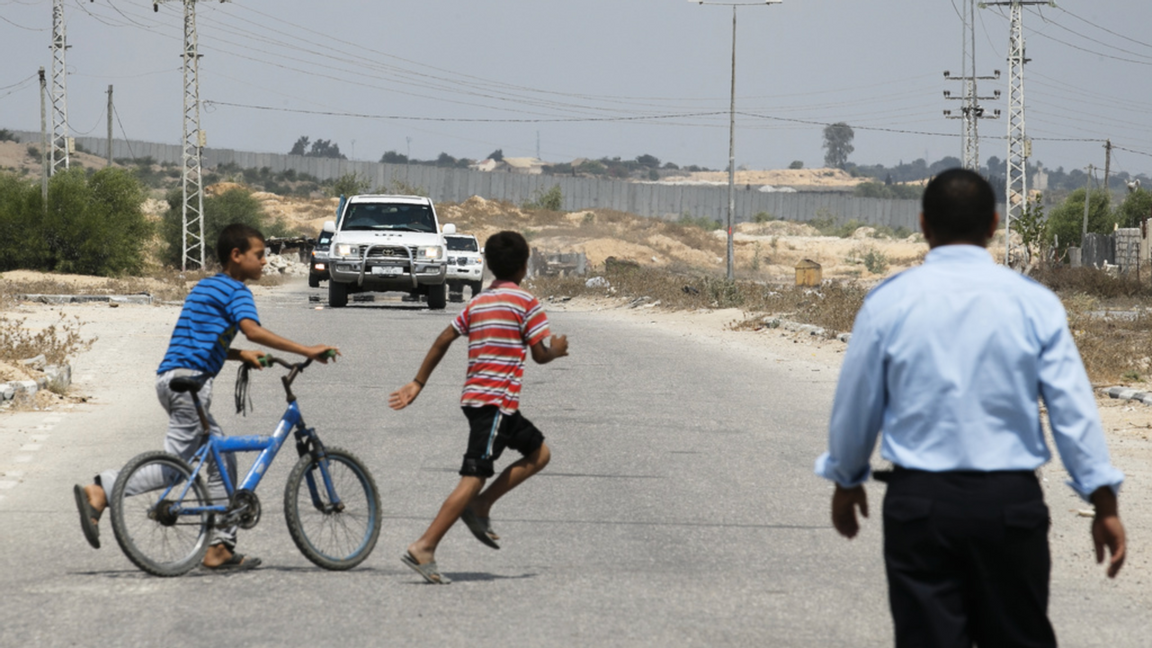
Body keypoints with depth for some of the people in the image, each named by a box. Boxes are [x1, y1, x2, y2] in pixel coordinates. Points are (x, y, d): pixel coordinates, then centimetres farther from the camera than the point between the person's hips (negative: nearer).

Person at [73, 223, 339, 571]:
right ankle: (99, 492, -19)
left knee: (221, 462, 12)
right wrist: (306, 351, -24)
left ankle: (221, 548, 11)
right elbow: (253, 330, -23)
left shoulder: (205, 286, 23)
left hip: (172, 377, 10)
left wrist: (240, 355, 25)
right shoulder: (236, 291, -6)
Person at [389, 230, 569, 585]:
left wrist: (417, 383, 13)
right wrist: (557, 349, 15)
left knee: (539, 453, 20)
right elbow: (540, 354, -7)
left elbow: (442, 341, 10)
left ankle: (480, 506, 9)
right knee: (474, 477, -12)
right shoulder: (525, 302, -6)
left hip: (474, 396, 9)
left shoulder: (477, 302, 14)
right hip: (497, 401, -8)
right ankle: (424, 548, -19)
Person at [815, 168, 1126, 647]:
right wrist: (1104, 504, 4)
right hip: (1009, 500, 0)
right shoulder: (1034, 303, -2)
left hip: (920, 500, 0)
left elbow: (855, 405, 8)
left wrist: (846, 481, 25)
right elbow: (1074, 409, -3)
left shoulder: (888, 303, -1)